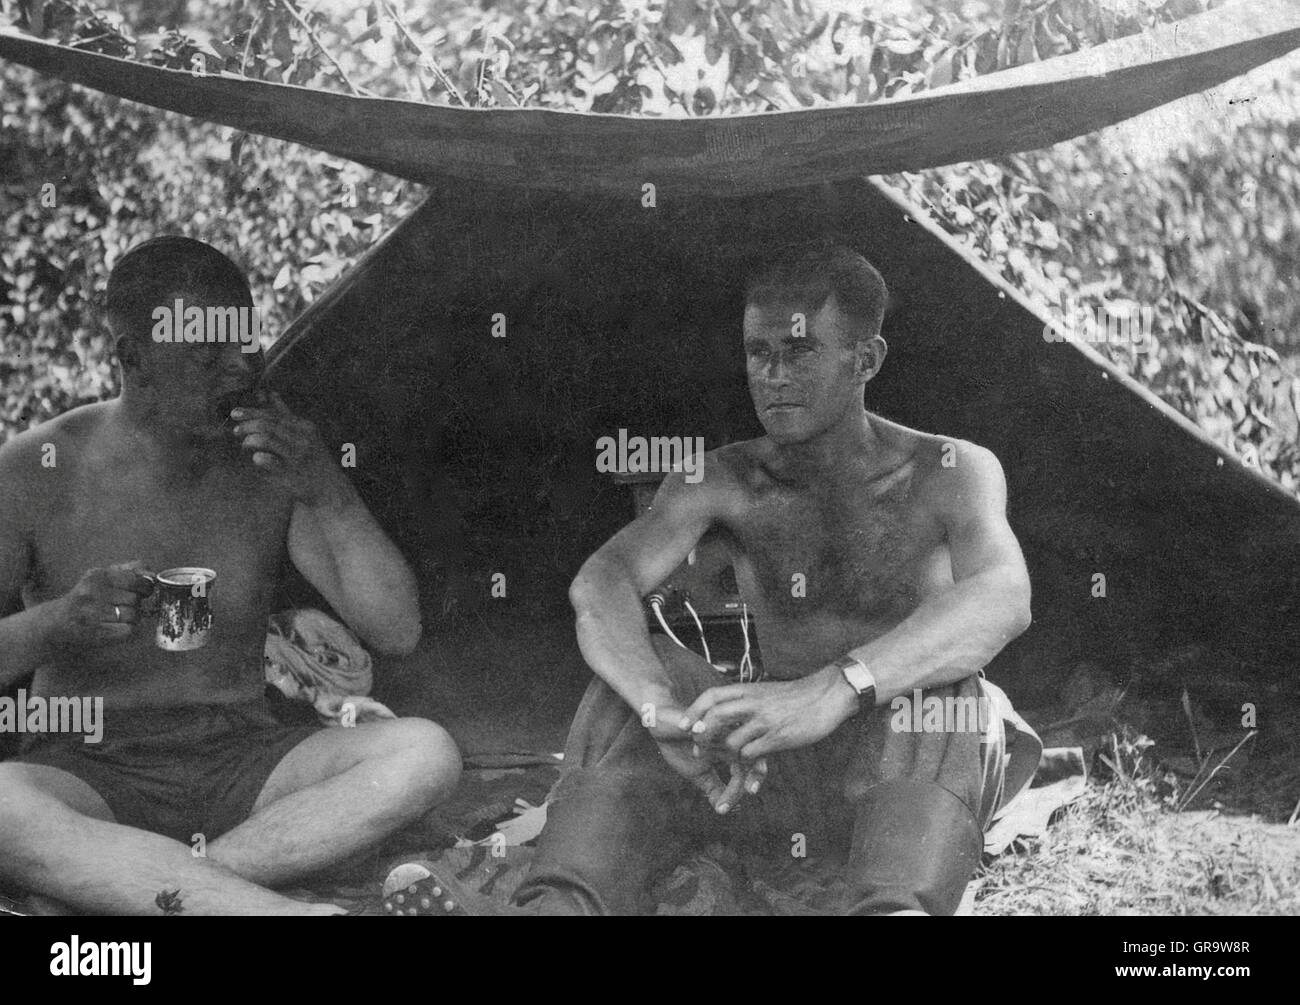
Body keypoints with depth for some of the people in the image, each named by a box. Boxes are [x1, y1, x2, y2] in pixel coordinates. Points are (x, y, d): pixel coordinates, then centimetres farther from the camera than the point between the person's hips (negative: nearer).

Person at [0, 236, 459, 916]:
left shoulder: (272, 466, 1)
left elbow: (397, 633, -2)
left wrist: (331, 497, -15)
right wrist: (56, 623, -26)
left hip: (241, 770, 3)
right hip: (92, 776, -2)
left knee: (425, 754, -23)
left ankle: (171, 885, -29)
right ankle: (292, 910, -35)